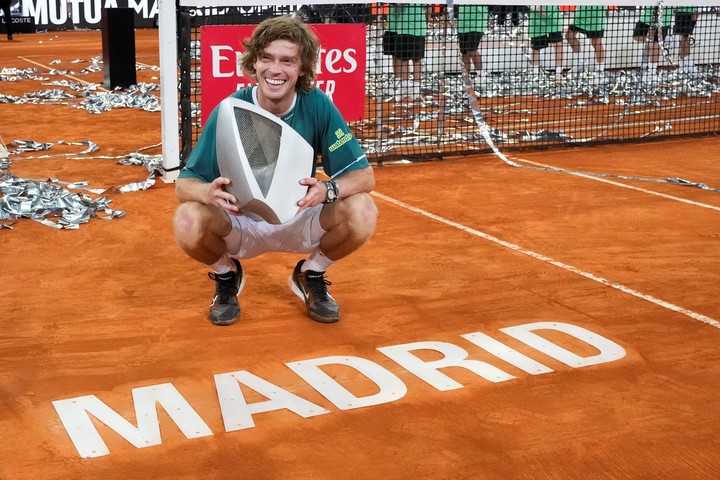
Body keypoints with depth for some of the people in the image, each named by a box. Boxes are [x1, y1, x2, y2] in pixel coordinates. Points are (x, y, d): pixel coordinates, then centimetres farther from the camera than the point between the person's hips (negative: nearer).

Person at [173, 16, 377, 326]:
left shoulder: (318, 106, -17)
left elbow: (364, 175, -17)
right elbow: (184, 184, -17)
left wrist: (328, 190, -40)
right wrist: (208, 192, -43)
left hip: (299, 220, 1)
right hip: (241, 221, 0)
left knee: (362, 212, -27)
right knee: (189, 220, -32)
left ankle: (311, 276, 6)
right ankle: (227, 277, 5)